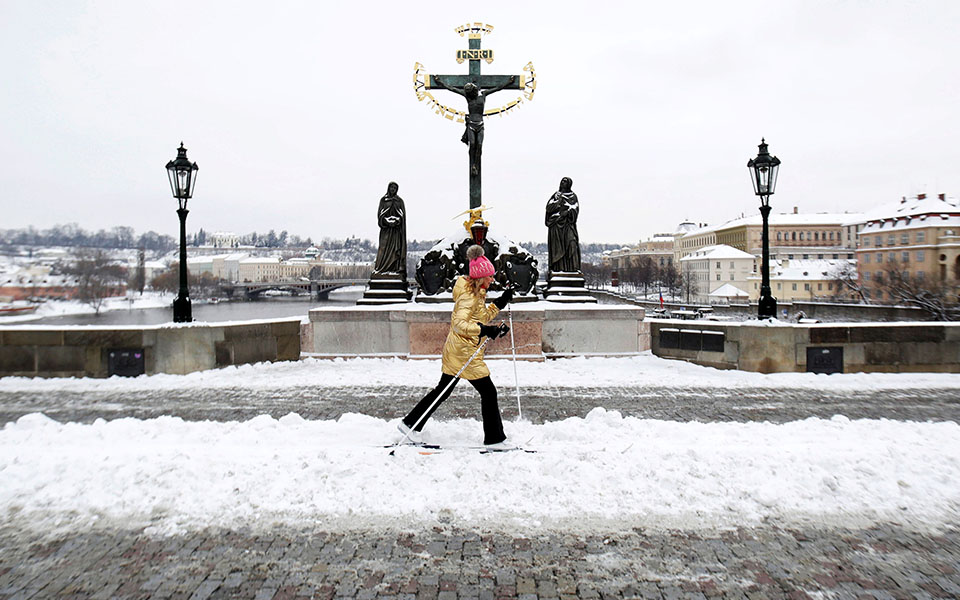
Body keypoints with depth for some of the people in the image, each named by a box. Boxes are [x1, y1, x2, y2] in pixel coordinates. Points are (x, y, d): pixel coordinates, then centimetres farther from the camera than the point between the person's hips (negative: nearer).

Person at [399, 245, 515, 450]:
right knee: (489, 392, -1)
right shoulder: (468, 295, -18)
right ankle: (494, 439, 9)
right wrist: (486, 330, -34)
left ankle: (410, 423, 26)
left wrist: (500, 303, 16)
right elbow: (460, 323, -28)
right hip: (464, 352, -10)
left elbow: (481, 316, 24)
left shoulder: (475, 293, 12)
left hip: (455, 351, 10)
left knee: (443, 390, 18)